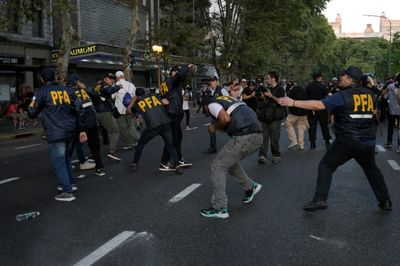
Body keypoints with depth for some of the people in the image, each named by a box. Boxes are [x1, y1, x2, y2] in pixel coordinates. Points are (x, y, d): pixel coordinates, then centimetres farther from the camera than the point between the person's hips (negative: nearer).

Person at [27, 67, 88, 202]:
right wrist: (81, 130, 13)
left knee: (59, 162, 1)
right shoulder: (67, 90, 10)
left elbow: (32, 113, -1)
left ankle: (67, 192, 0)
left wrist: (30, 108, 23)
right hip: (70, 131, 6)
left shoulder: (41, 92, -3)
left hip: (55, 134, -6)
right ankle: (69, 184, 31)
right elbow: (78, 110, 8)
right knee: (65, 158, 23)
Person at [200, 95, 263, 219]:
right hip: (258, 136, 8)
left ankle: (219, 208, 7)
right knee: (229, 161, 28)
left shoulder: (212, 104, 5)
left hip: (245, 138, -8)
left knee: (217, 167, 5)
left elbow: (225, 118, -14)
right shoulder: (228, 99, 30)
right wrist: (222, 127, 23)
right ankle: (250, 187, 33)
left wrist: (215, 127, 5)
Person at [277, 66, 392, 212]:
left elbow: (318, 105, -21)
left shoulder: (342, 96, -12)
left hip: (347, 141, -6)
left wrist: (293, 103, -19)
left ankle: (320, 199, -3)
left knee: (326, 166, 4)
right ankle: (385, 201, 30)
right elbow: (374, 110, 27)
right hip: (368, 142, 6)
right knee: (372, 169, 25)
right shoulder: (368, 94, 7)